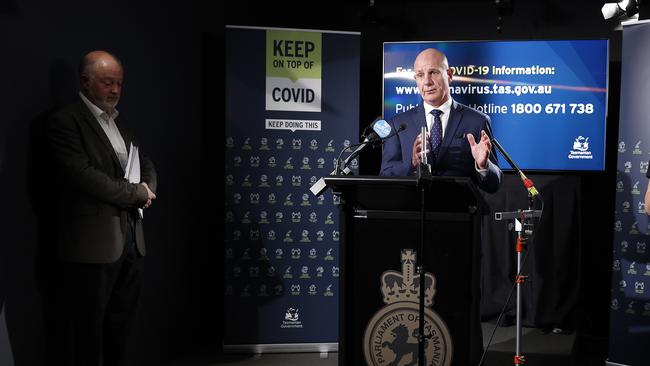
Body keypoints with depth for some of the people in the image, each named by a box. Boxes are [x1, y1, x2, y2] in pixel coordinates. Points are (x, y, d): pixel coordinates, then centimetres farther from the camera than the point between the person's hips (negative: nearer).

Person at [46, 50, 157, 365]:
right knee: (88, 332, 4)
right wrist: (137, 193, -11)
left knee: (120, 328, 16)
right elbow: (83, 176, -20)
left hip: (131, 238, 7)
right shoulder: (66, 121, -8)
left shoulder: (119, 121, 17)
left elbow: (146, 164, 20)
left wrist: (148, 189, -3)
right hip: (94, 243, -7)